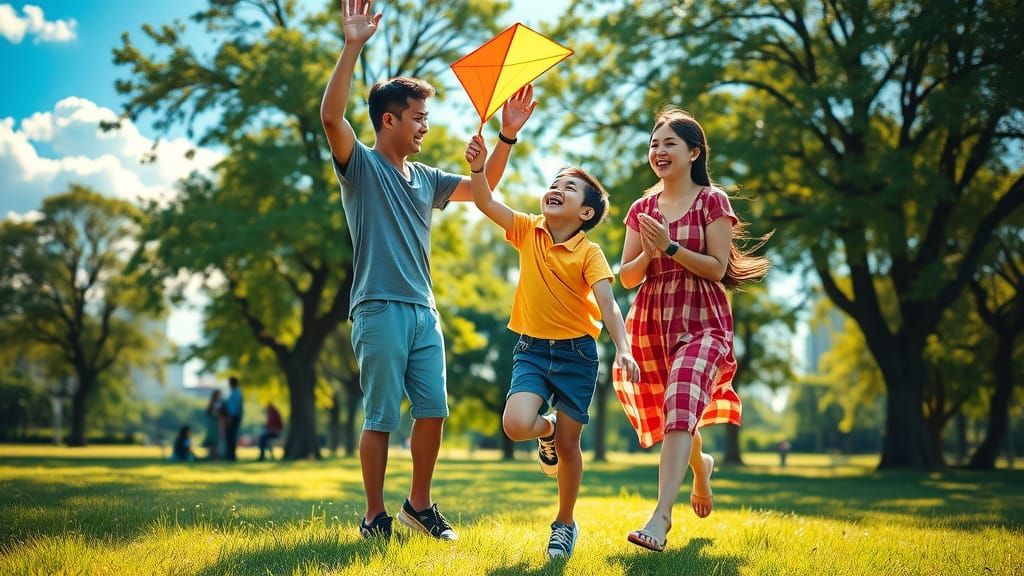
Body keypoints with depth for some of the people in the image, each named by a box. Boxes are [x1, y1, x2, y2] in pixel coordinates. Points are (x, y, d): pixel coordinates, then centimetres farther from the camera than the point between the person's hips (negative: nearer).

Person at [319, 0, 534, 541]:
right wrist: (353, 46, -24)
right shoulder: (361, 165, -1)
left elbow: (482, 189, 27)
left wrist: (508, 136, 17)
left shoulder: (425, 179, 19)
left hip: (424, 311, 6)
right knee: (381, 417, -3)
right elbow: (331, 116, -18)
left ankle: (419, 505, 19)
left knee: (433, 410, 4)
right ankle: (375, 517, 7)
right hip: (379, 309, -6)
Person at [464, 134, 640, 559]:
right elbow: (486, 203, -9)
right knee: (517, 425, -21)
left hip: (576, 352, -2)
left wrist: (622, 348, -33)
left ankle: (565, 523, 25)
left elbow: (607, 304, -18)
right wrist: (478, 168, -27)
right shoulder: (528, 232, 2)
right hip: (532, 348, 2)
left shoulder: (589, 253, -8)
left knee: (568, 444, 3)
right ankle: (547, 431, 18)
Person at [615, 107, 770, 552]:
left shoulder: (712, 201, -2)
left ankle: (660, 519, -31)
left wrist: (670, 247, -18)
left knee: (680, 410, -23)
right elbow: (627, 277, 8)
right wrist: (648, 254, -12)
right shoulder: (642, 209, 10)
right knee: (671, 416, 16)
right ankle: (700, 466, 50)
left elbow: (718, 268, -9)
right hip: (651, 323, 5)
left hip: (702, 323, -5)